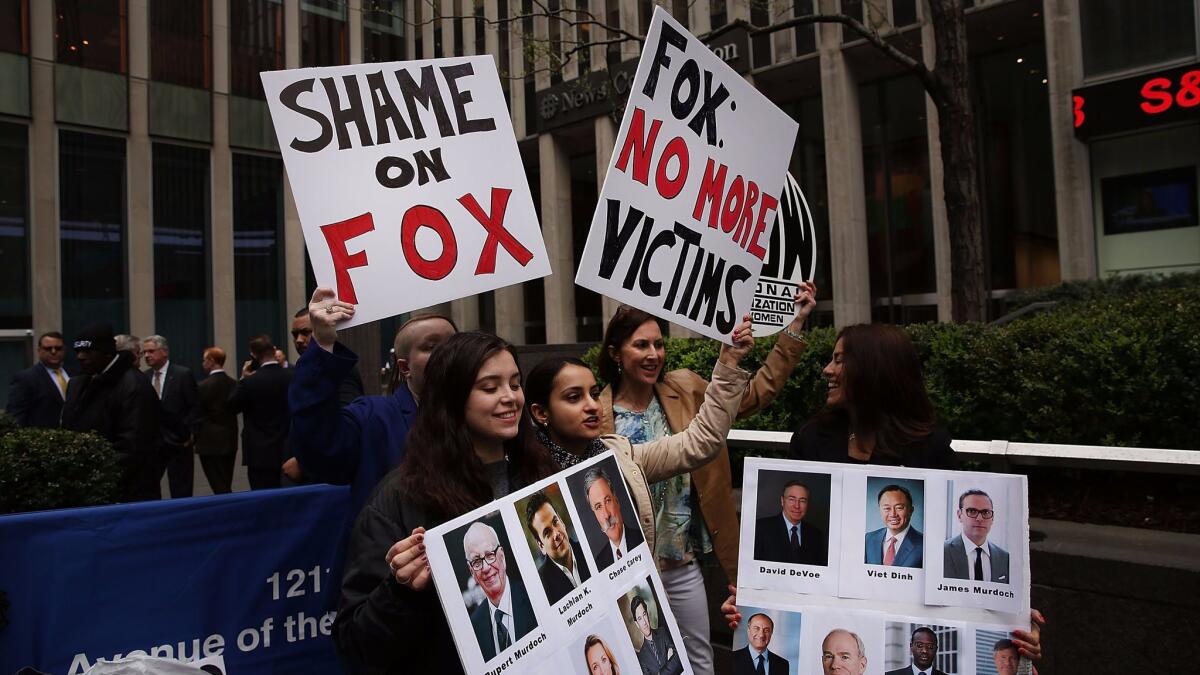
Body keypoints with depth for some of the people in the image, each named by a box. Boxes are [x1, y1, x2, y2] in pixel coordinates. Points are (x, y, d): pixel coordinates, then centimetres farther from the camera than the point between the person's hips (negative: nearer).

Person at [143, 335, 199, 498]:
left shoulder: (183, 374, -4)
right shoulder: (144, 377, 8)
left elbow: (195, 406, -4)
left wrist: (190, 434, -9)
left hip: (178, 442, -4)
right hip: (151, 442, 4)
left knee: (181, 492, 3)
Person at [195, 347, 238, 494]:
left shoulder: (204, 386, -13)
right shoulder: (234, 384, 3)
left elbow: (198, 414, -7)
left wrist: (195, 438, 6)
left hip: (211, 444, -6)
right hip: (230, 442, 6)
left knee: (219, 489, -2)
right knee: (226, 488, 14)